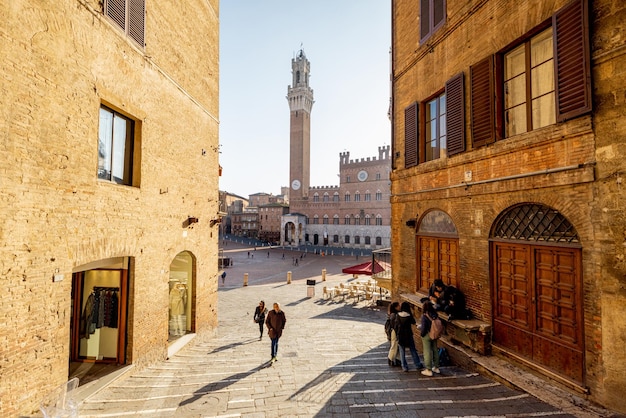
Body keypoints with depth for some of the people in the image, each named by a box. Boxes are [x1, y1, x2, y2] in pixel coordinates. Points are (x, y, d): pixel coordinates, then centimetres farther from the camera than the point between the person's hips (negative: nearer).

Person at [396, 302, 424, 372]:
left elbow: (396, 326, -4)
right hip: (408, 335, 0)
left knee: (402, 351, 9)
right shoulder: (409, 315, -12)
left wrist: (397, 334, 5)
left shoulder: (398, 315, -8)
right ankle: (417, 365, 25)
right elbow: (413, 322, 3)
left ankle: (405, 366, 12)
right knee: (413, 350, 16)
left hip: (400, 335, 1)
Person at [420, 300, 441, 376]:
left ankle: (428, 370, 13)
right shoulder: (435, 314, -6)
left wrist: (421, 334, -4)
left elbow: (424, 327, -20)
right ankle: (436, 367, 32)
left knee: (427, 352, 4)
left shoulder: (424, 316, -23)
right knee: (435, 350, 19)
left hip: (427, 336, -6)